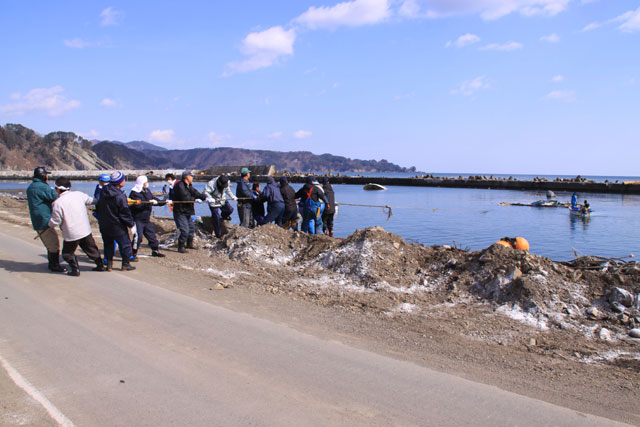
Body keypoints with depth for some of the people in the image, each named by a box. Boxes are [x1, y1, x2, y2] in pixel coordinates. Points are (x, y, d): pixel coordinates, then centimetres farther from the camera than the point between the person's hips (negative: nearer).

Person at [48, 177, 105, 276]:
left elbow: (55, 222, -11)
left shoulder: (58, 203, -16)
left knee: (68, 253, 14)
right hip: (86, 230, 5)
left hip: (71, 234, -5)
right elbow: (90, 200, 17)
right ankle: (100, 265, 27)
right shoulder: (79, 194, -3)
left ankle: (75, 269, 9)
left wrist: (49, 224, 12)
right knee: (91, 248, 20)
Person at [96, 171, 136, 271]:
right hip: (117, 226, -6)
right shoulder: (120, 196, -21)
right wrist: (131, 225, -6)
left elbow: (98, 208, 13)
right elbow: (125, 213, -17)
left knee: (108, 244, 18)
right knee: (125, 244, 8)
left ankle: (109, 264, 18)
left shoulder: (103, 192, 0)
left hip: (104, 225, 6)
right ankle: (126, 264, 14)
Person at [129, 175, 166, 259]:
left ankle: (155, 250, 27)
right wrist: (149, 202, -33)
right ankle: (133, 253, 1)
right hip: (137, 219, -8)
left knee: (151, 234, 13)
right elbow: (138, 205, -28)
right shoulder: (134, 193, -15)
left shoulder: (147, 191, 9)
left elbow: (154, 200, 16)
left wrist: (165, 202, 9)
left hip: (146, 219, 8)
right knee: (138, 236, -10)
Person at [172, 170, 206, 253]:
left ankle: (189, 244, 34)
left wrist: (206, 197, -13)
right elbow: (185, 198, -26)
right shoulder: (180, 186, -18)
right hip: (180, 212, -10)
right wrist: (195, 200, -17)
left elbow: (196, 193, 1)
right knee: (185, 230, -14)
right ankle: (181, 247, -2)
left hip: (187, 212, 10)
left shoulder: (189, 186, 12)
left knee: (192, 227, 19)